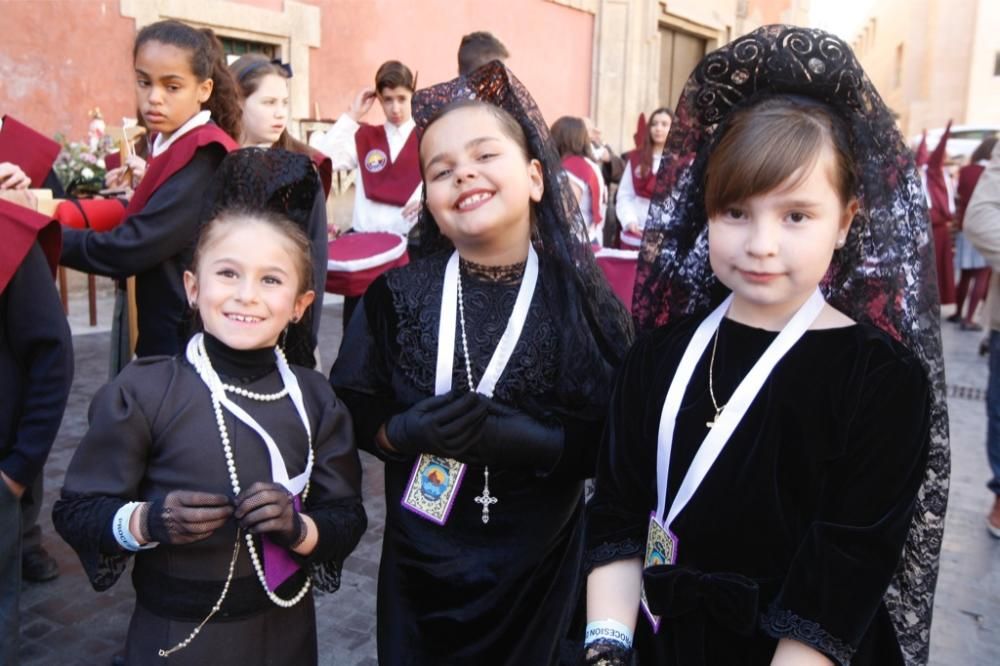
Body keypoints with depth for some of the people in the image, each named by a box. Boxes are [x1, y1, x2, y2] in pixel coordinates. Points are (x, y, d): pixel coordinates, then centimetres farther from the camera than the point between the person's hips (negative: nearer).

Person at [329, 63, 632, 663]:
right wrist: (405, 433, -20)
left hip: (540, 564, -1)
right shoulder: (398, 296, -9)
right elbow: (352, 413, -1)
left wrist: (533, 441, -25)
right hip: (421, 559, 1)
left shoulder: (583, 300, -12)